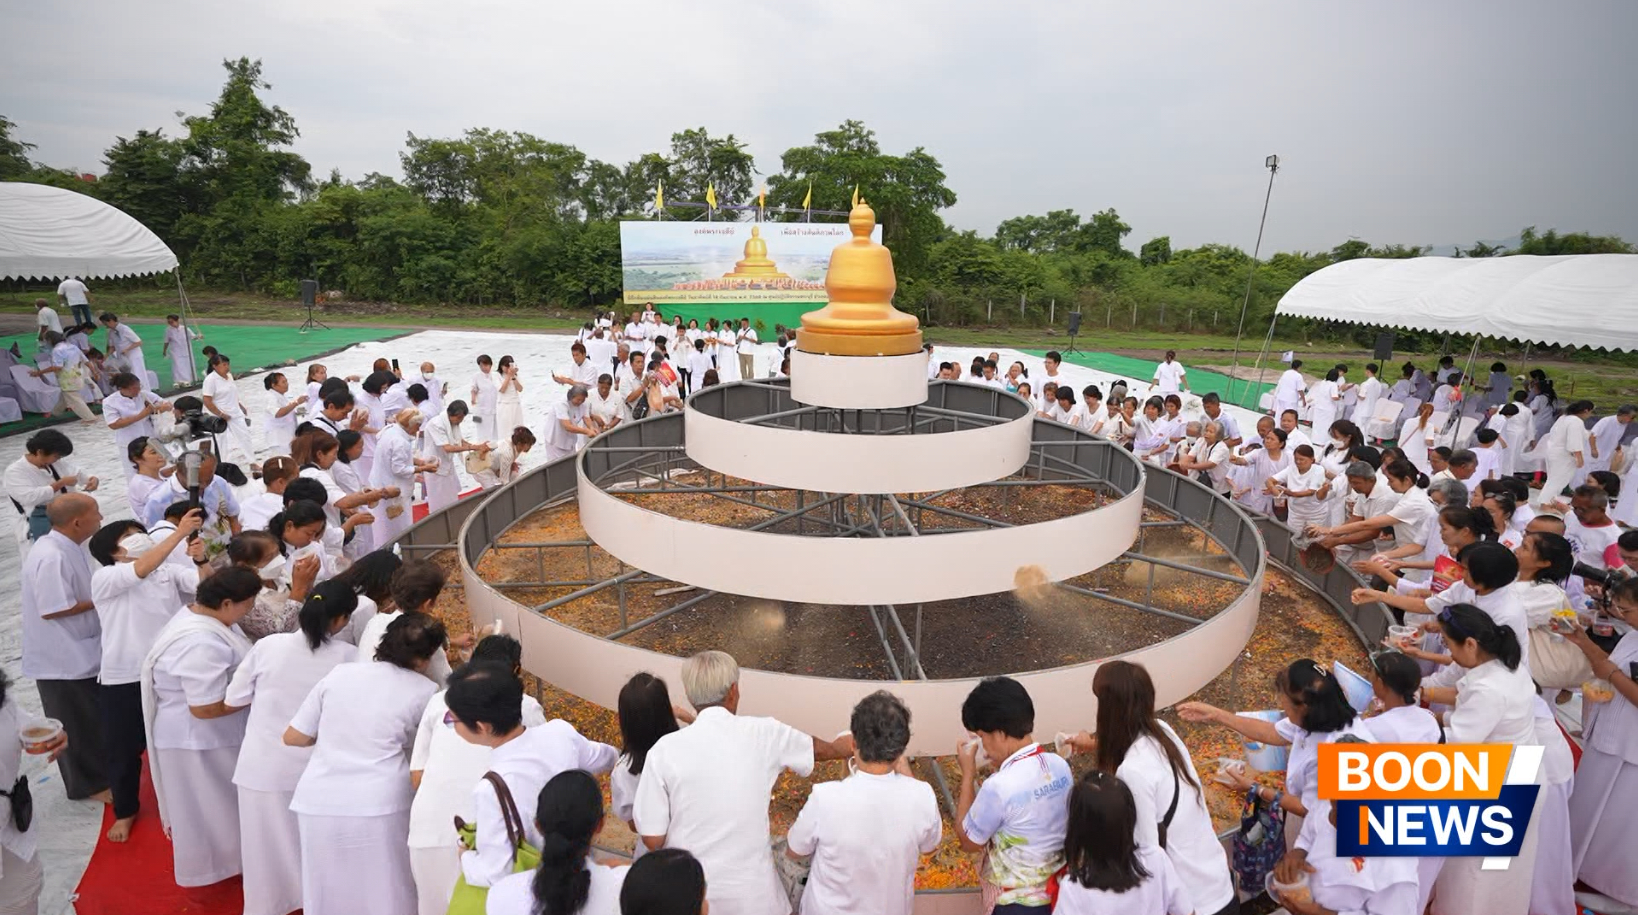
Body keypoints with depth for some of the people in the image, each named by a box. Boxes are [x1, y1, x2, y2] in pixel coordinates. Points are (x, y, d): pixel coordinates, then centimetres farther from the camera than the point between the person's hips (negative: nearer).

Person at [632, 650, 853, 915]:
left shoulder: (665, 750, -15)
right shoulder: (764, 734, -11)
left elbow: (652, 839, -9)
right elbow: (821, 748, 9)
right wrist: (845, 747, 31)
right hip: (750, 891, 0)